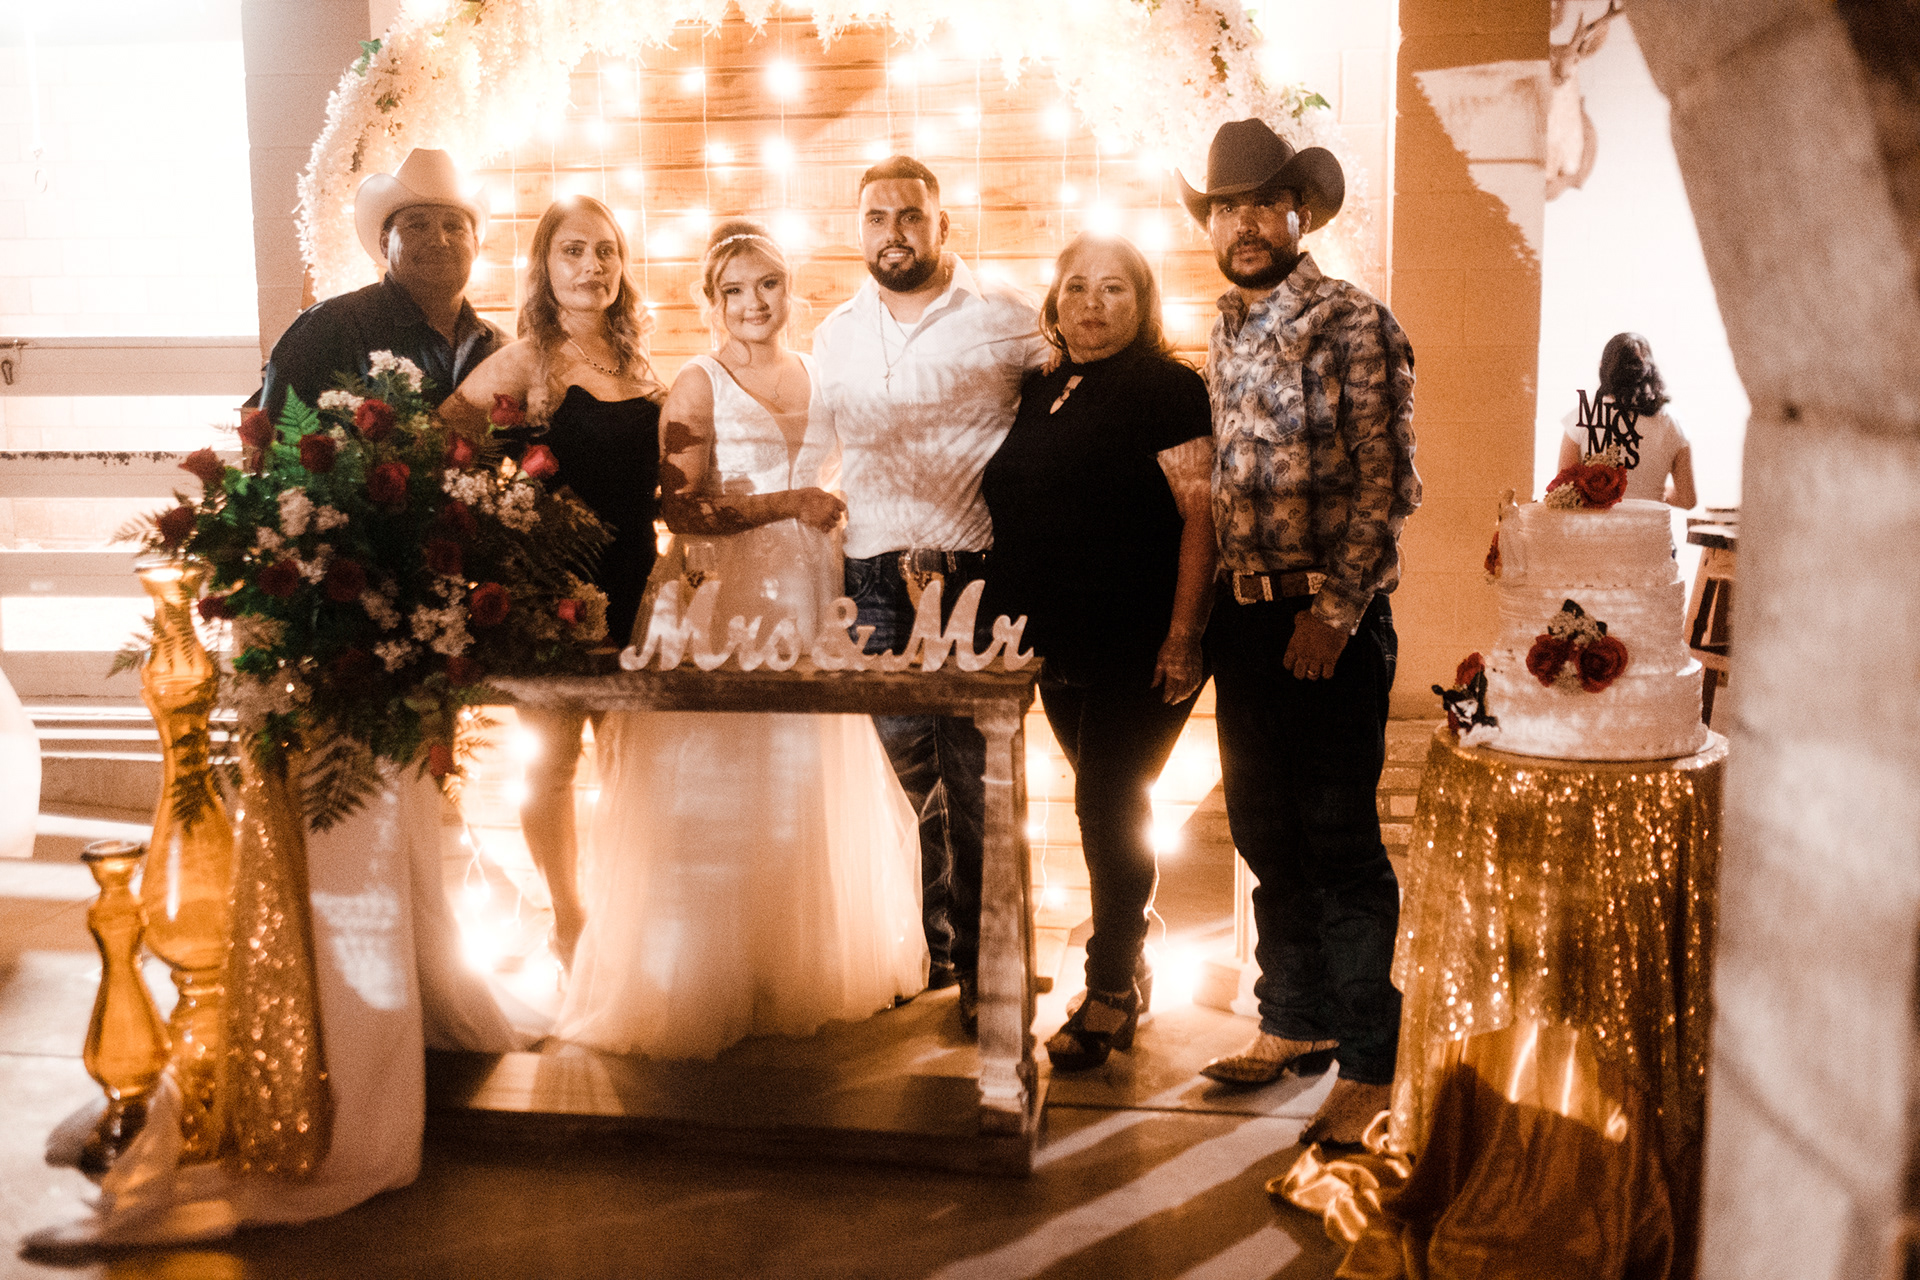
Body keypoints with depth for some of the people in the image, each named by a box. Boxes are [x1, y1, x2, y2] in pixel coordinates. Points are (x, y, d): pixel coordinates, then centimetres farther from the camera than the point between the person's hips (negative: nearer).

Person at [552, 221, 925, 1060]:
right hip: (722, 598, -5)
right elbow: (682, 509, -13)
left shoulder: (817, 378, 14)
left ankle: (802, 972, 24)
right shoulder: (697, 385, -2)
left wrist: (837, 515, 7)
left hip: (808, 597, 5)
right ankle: (708, 988, 9)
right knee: (714, 795, -2)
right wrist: (785, 504, -19)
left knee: (809, 793, 9)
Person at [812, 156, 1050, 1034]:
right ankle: (926, 950, 26)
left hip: (976, 578, -4)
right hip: (874, 584, 4)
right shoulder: (835, 335, 15)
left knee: (974, 781, -1)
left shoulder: (1007, 320, 0)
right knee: (905, 777, 10)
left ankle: (981, 970, 13)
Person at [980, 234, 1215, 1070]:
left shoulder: (1168, 390, -7)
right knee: (1107, 808, 16)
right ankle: (1131, 968, 31)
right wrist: (1018, 620, 14)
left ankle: (1110, 993, 10)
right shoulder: (1039, 393, 13)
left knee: (1108, 808, -4)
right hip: (1062, 643, 6)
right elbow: (1010, 513, 19)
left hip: (1139, 647, -6)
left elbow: (1200, 514, -14)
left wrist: (1183, 637, -20)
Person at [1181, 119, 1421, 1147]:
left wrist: (1335, 612, -17)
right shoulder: (1224, 338, 14)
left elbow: (1385, 484, -12)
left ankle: (1366, 1063, 9)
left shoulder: (1355, 324, -8)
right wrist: (1211, 606, 11)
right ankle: (1294, 1023, 29)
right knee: (1265, 833, 14)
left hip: (1331, 620, -7)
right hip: (1242, 617, 7)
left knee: (1339, 841, -2)